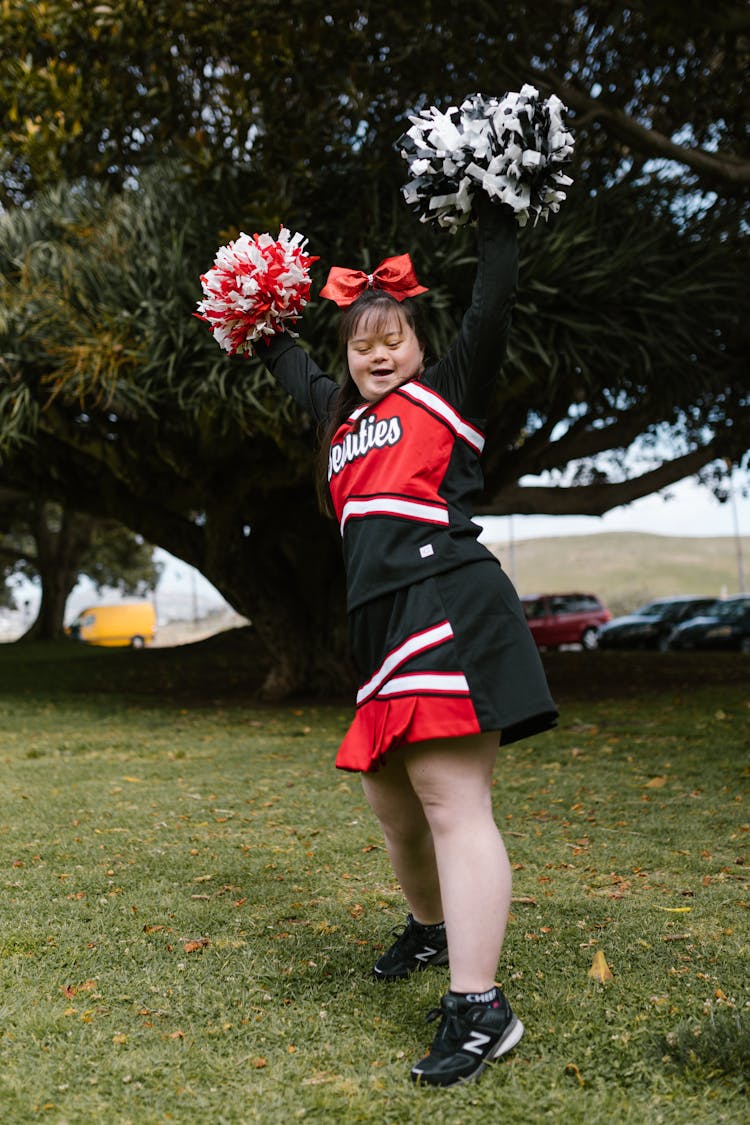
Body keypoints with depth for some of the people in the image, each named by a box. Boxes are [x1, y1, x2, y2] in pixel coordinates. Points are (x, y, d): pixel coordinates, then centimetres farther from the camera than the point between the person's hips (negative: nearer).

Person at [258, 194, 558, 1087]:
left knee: (450, 802, -14)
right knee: (387, 793, 17)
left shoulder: (446, 392, 7)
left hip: (445, 604, -8)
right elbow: (298, 375, 47)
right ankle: (431, 929, 42)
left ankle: (479, 1009, -14)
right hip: (385, 618, 8)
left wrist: (494, 216, -2)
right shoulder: (341, 414, 26)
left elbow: (491, 308, -3)